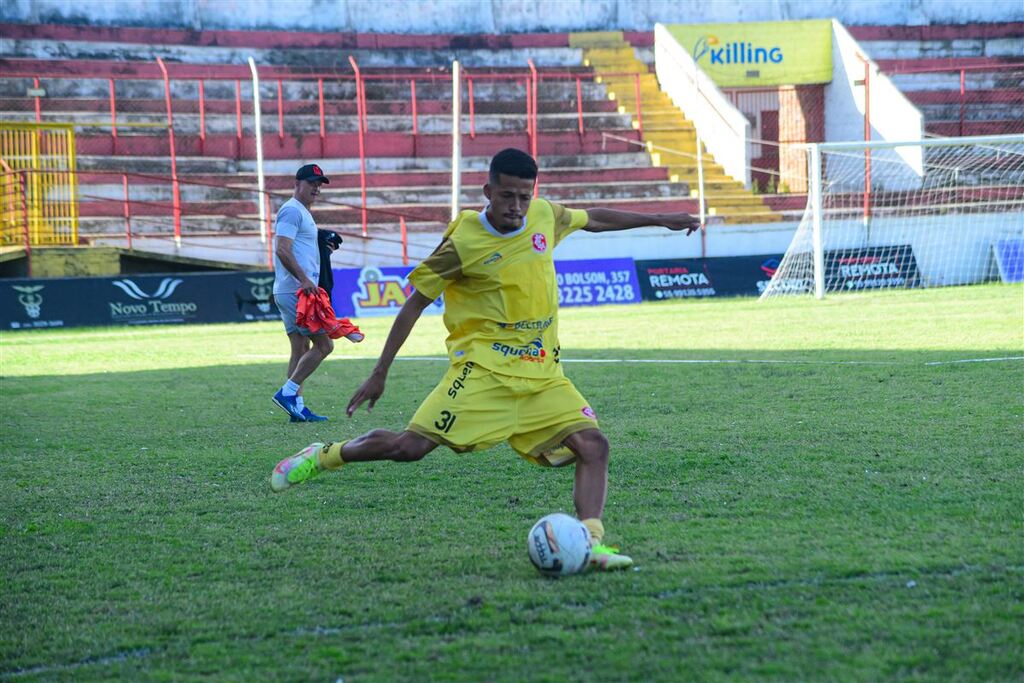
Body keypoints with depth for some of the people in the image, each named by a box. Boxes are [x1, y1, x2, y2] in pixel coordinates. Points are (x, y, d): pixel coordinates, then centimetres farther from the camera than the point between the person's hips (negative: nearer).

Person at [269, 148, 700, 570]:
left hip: (543, 377, 5)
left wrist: (657, 220, 31)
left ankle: (591, 541, -17)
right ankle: (325, 456, 10)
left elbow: (593, 219, 26)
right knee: (410, 446, -13)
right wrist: (379, 375, -1)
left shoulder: (545, 216, 4)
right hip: (483, 370, -5)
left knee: (593, 446, -13)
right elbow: (415, 303, -2)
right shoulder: (463, 243, -10)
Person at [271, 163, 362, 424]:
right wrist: (304, 279, -27)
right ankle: (288, 392, -10)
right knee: (323, 345, -10)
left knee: (301, 348, 9)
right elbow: (282, 250, -22)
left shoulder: (302, 213, 22)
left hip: (298, 291, 11)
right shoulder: (292, 210, -11)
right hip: (296, 291, -11)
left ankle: (297, 407, 9)